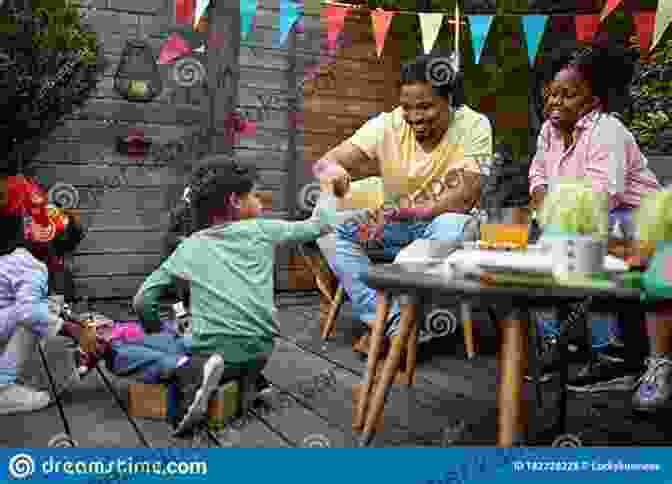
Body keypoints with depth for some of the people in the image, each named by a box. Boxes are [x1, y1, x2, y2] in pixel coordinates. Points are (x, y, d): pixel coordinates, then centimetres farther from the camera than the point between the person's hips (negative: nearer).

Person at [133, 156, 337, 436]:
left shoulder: (189, 247, 8)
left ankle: (197, 372, -14)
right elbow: (319, 225, 16)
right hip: (259, 348, 3)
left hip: (213, 349, -3)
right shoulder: (261, 230, 6)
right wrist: (327, 189, 36)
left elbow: (143, 301, 8)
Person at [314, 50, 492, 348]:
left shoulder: (474, 127, -14)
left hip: (439, 225, -2)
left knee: (452, 228, -37)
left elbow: (463, 199, -23)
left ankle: (382, 323, -22)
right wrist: (333, 172, -40)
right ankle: (393, 321, -28)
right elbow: (324, 163, -14)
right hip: (392, 227, 3)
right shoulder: (388, 125, -9)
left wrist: (402, 212, -35)